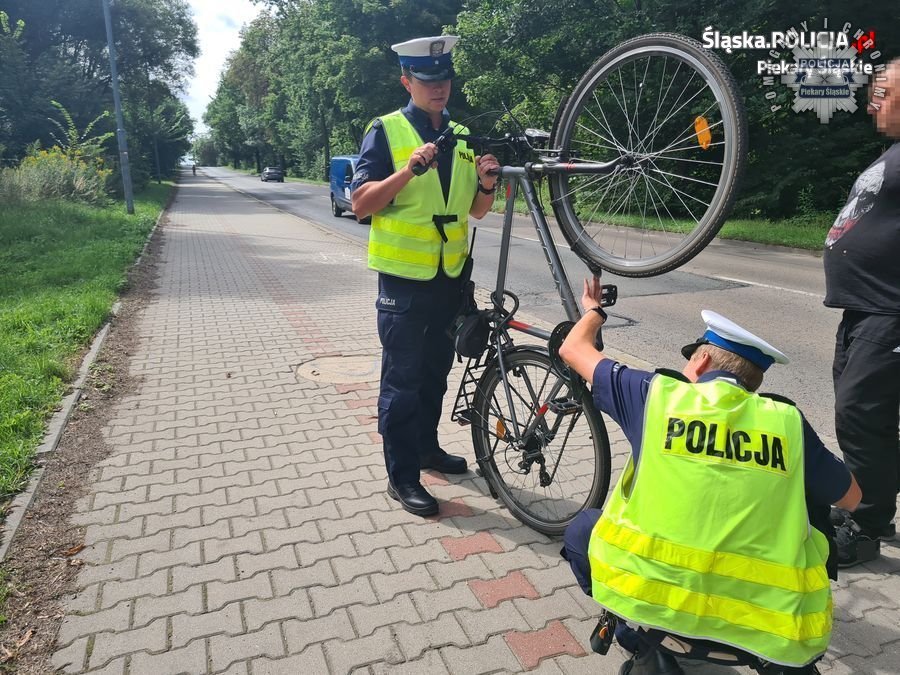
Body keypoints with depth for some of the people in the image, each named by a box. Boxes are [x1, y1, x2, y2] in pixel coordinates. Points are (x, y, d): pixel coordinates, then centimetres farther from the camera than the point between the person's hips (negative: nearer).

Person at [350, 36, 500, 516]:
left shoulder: (462, 136, 11)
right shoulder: (386, 131, -5)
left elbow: (476, 210, 11)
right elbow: (360, 204, -13)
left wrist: (486, 184, -9)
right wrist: (408, 170, -24)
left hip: (451, 274, 6)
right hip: (405, 276, -5)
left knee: (436, 371, 17)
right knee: (402, 378, 0)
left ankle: (427, 446, 34)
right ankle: (402, 476, 10)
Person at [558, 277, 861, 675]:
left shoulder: (657, 395, -1)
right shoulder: (788, 423, 3)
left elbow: (573, 349, 15)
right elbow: (851, 498, 20)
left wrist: (594, 311, 35)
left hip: (653, 603, -2)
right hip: (777, 629, 3)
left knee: (581, 532, 25)